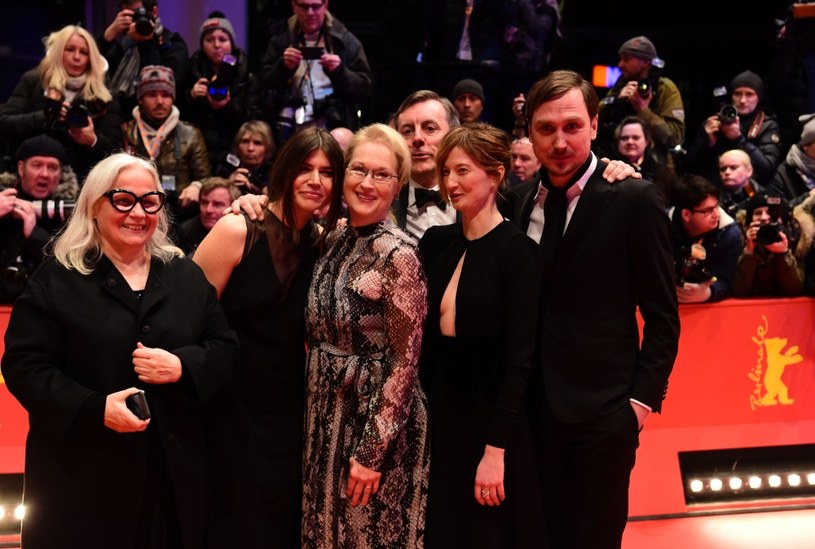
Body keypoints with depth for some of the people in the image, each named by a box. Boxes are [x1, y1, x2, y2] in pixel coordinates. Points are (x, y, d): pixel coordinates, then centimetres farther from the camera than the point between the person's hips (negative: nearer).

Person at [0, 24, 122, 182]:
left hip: (79, 179, 1)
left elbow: (114, 148, 4)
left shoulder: (101, 97, 8)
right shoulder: (33, 81, 7)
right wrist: (44, 117, -15)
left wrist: (93, 141, -17)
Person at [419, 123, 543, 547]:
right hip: (438, 416, 5)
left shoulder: (515, 250, -12)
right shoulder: (435, 242, 5)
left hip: (491, 420, -5)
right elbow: (423, 337, 7)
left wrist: (495, 449, -18)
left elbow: (520, 359, -15)